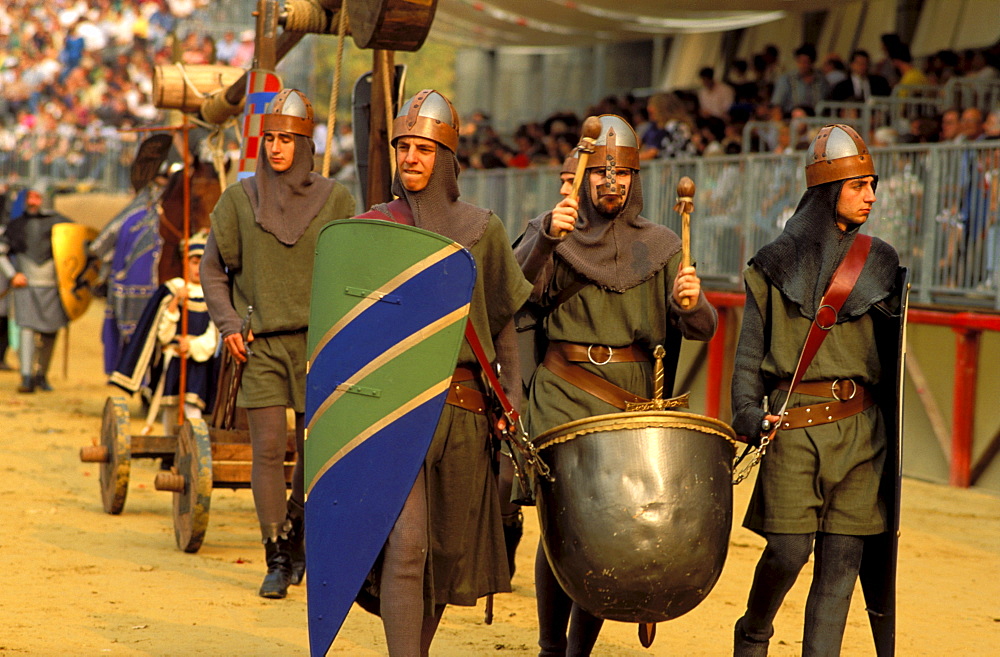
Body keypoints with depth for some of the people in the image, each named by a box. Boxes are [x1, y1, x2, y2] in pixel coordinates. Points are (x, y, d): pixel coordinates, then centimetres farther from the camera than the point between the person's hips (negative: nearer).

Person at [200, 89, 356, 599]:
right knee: (267, 450, -7)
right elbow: (213, 269, 11)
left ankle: (296, 537, 26)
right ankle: (277, 559, 1)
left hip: (317, 342, 0)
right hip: (260, 344, 0)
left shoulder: (333, 199, 4)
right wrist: (228, 324, -2)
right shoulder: (239, 199, 5)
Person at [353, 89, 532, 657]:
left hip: (464, 410, 2)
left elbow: (505, 322, 13)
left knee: (449, 547, 11)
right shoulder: (372, 228, 5)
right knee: (405, 541, -15)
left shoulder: (481, 229, 8)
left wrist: (513, 396, 2)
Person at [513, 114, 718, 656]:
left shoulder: (659, 247, 11)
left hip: (633, 402, 2)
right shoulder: (552, 234, 6)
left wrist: (691, 303, -22)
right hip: (563, 400, -2)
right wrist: (547, 239, -32)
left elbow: (701, 328, 2)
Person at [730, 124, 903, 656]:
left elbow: (891, 350, 16)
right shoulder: (776, 264, 5)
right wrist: (748, 413, -10)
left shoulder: (880, 263, 12)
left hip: (859, 426, 3)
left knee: (841, 559, -1)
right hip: (795, 425, -3)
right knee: (789, 550, -6)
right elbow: (750, 351, 4)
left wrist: (891, 422, 8)